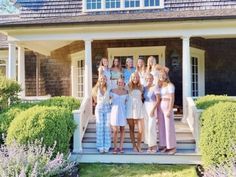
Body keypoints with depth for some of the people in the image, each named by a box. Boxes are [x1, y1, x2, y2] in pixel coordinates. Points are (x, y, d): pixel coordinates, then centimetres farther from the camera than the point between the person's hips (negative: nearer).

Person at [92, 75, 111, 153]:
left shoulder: (108, 89, 0)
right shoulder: (96, 89, 2)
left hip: (107, 108, 0)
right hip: (99, 108, 0)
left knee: (107, 127, -1)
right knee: (100, 127, -1)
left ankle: (106, 146, 8)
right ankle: (100, 147, 6)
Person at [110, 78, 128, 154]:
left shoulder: (126, 92, 5)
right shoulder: (113, 91, 2)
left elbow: (127, 101, 13)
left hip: (122, 112, 2)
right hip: (114, 111, -2)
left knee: (122, 130, 5)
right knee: (115, 131, -5)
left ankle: (121, 147, 15)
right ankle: (115, 147, 5)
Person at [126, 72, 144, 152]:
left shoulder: (141, 87, 10)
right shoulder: (128, 86, 4)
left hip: (139, 108, 1)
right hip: (130, 109, -1)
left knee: (140, 130, -6)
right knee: (131, 129, 7)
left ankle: (138, 145, 16)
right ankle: (134, 145, 20)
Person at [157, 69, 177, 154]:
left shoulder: (170, 85, -6)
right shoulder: (159, 85, 12)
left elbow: (172, 99, -11)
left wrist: (169, 110, -17)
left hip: (167, 106, -6)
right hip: (160, 107, 6)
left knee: (169, 126, -3)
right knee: (161, 126, 8)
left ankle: (172, 147, 6)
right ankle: (164, 145, 17)